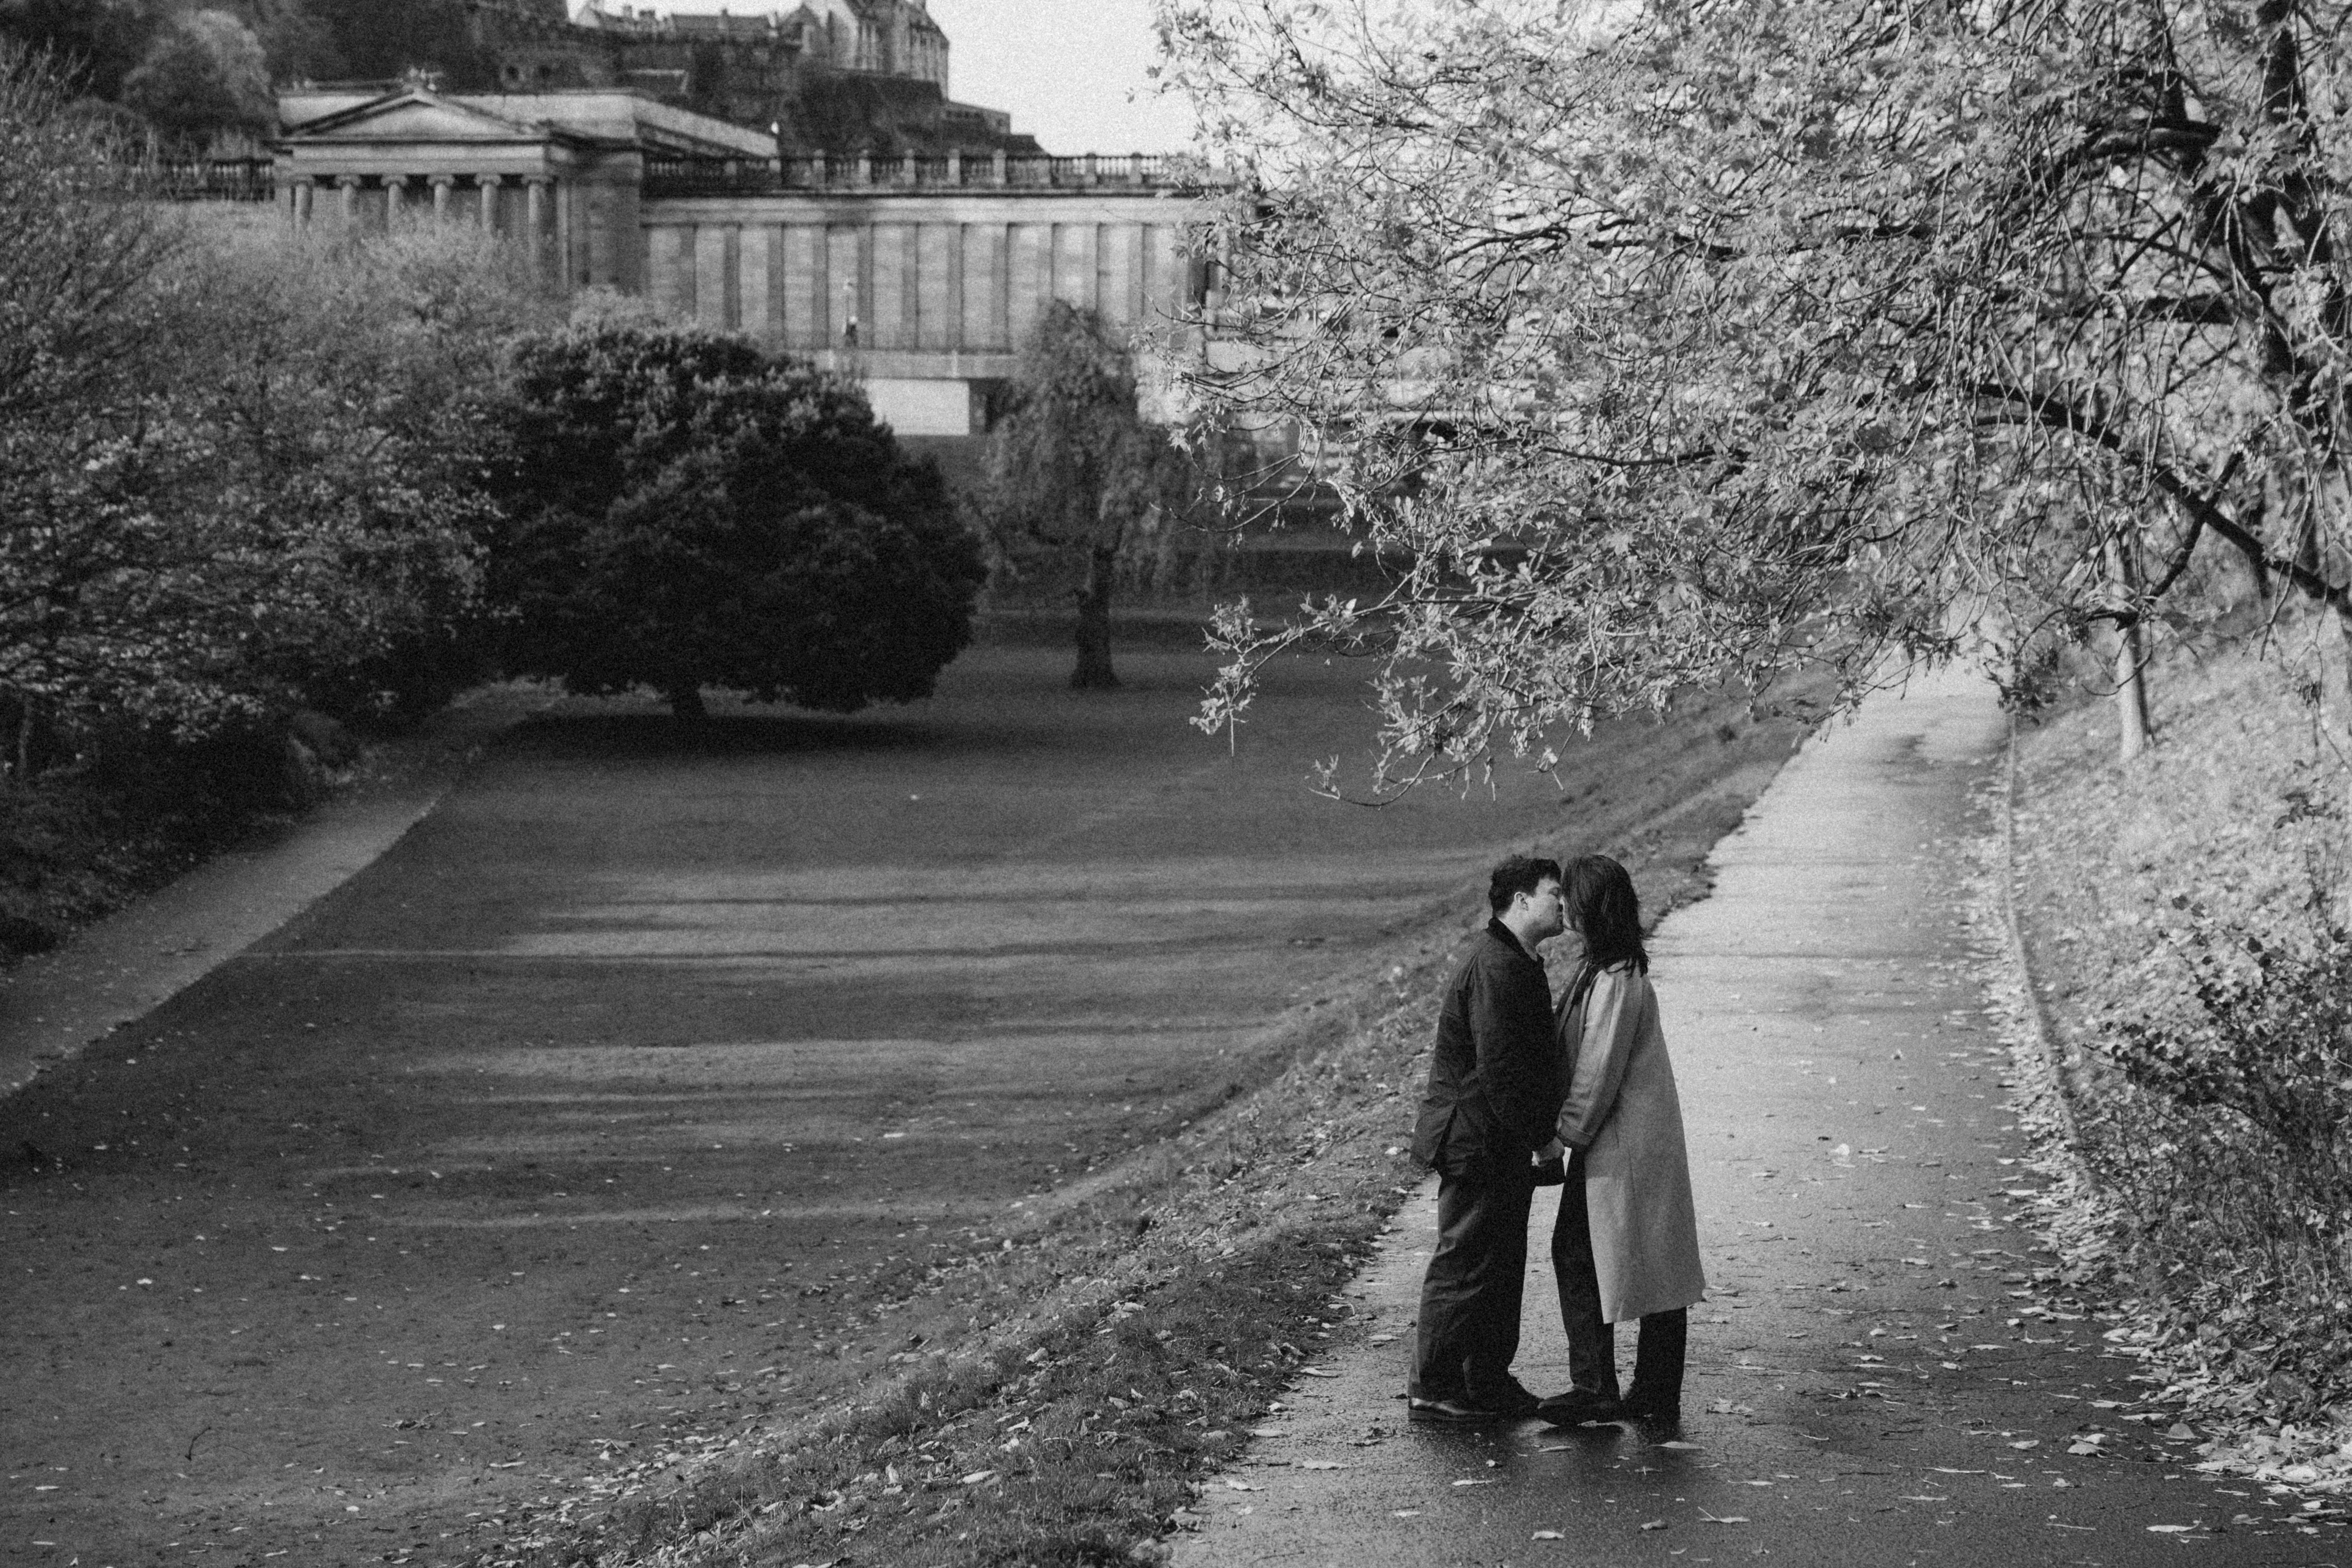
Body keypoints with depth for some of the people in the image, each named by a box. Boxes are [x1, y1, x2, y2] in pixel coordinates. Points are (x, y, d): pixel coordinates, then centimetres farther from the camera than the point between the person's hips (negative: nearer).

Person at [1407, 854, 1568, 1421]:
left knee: (1501, 1267, 16)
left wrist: (1543, 1134, 14)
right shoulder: (1495, 969, -20)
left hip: (1501, 1146, 11)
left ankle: (1488, 1382, 25)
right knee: (1465, 1266, -3)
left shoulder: (1518, 964, 15)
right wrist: (1542, 1138, -19)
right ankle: (1433, 1390, 5)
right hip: (1478, 1143, -11)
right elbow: (1499, 1070, -25)